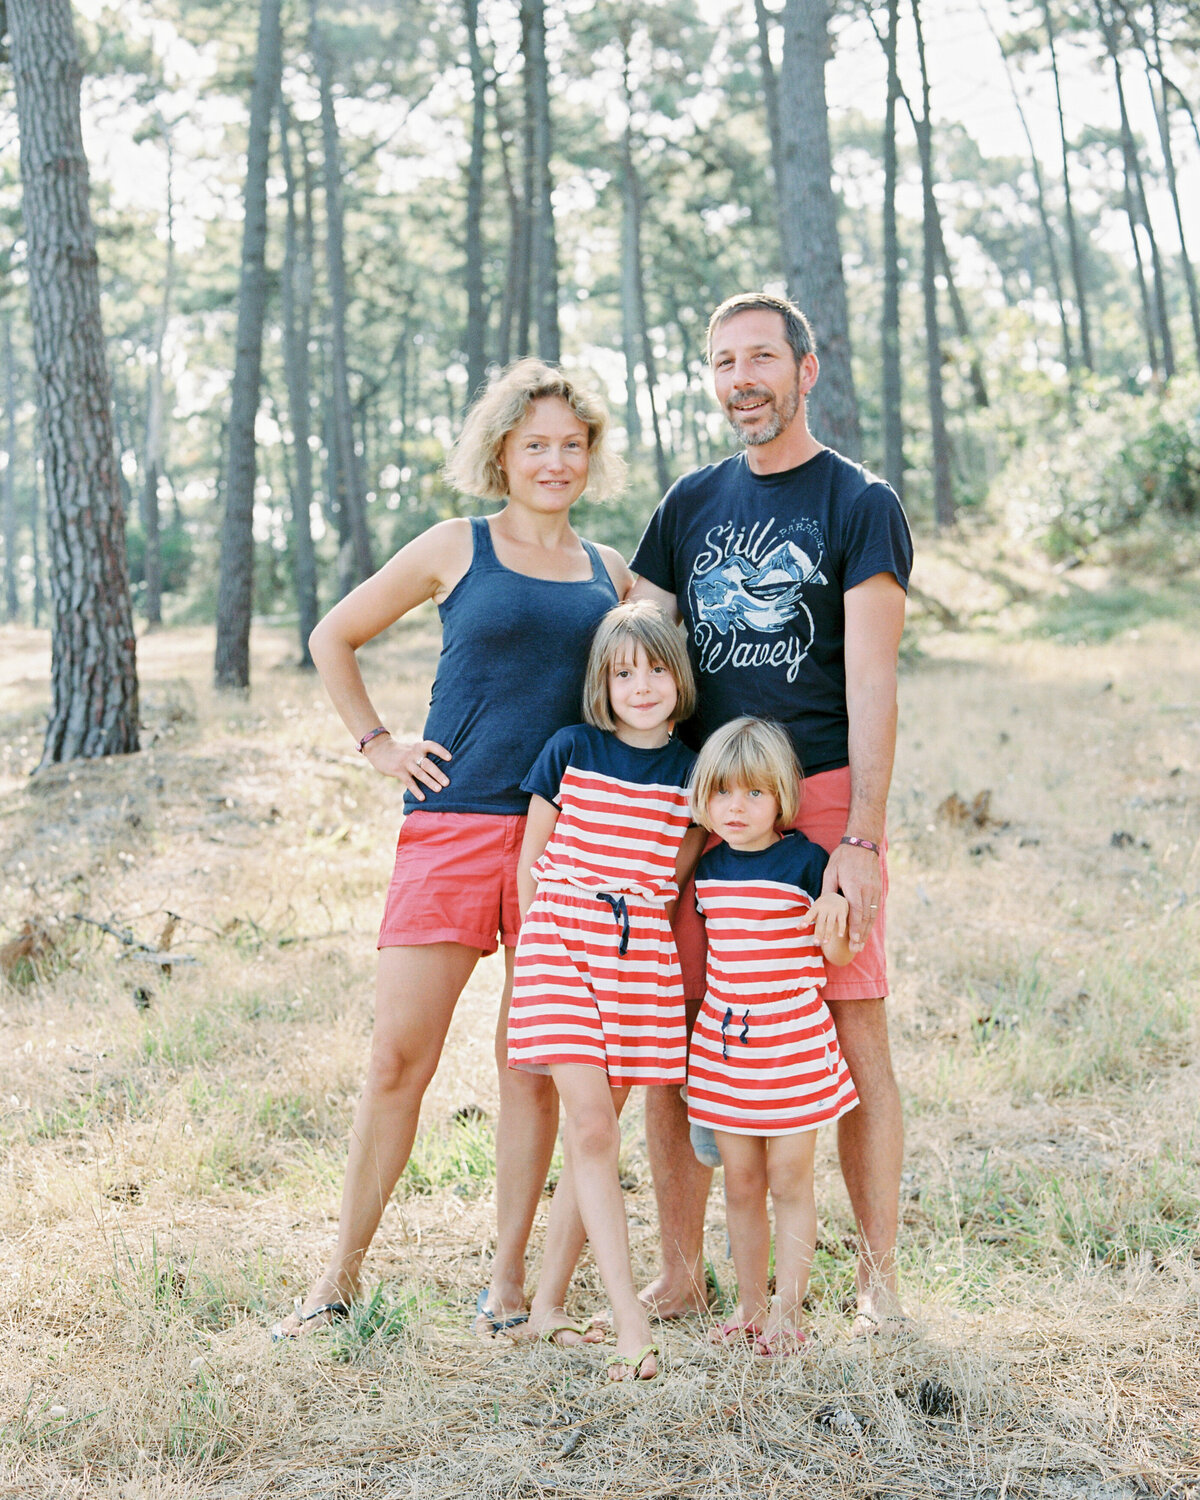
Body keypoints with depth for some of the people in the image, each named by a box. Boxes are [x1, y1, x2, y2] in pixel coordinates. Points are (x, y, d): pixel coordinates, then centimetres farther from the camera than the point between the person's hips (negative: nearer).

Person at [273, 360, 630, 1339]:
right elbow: (333, 639, 12)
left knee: (533, 1062, 6)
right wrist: (376, 743, 3)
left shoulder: (612, 574, 12)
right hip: (454, 825, -2)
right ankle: (344, 1271, 10)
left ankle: (509, 1276, 17)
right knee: (399, 1054, -3)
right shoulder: (457, 549, 4)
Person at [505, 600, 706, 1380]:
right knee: (591, 1129, -12)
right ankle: (631, 1318, -12)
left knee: (595, 1132, 7)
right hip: (562, 948, -2)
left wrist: (645, 940, 13)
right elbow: (530, 858, 10)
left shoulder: (691, 772, 5)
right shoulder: (571, 752, 2)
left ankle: (547, 1306, 18)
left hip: (643, 960, 2)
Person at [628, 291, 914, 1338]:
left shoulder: (861, 505, 1)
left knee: (855, 1034, -3)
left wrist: (860, 838, -16)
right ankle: (680, 1273, 14)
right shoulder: (692, 504, 15)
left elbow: (870, 684, -7)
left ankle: (879, 1278, 8)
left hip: (822, 797, -4)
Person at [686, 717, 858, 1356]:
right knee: (740, 1184, 11)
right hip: (723, 1044, 5)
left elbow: (838, 957, -8)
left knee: (789, 1181, 2)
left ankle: (787, 1311, 13)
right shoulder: (709, 867, 6)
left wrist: (832, 916, -26)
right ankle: (749, 1307, 23)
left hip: (793, 1045, -5)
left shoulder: (805, 861, -10)